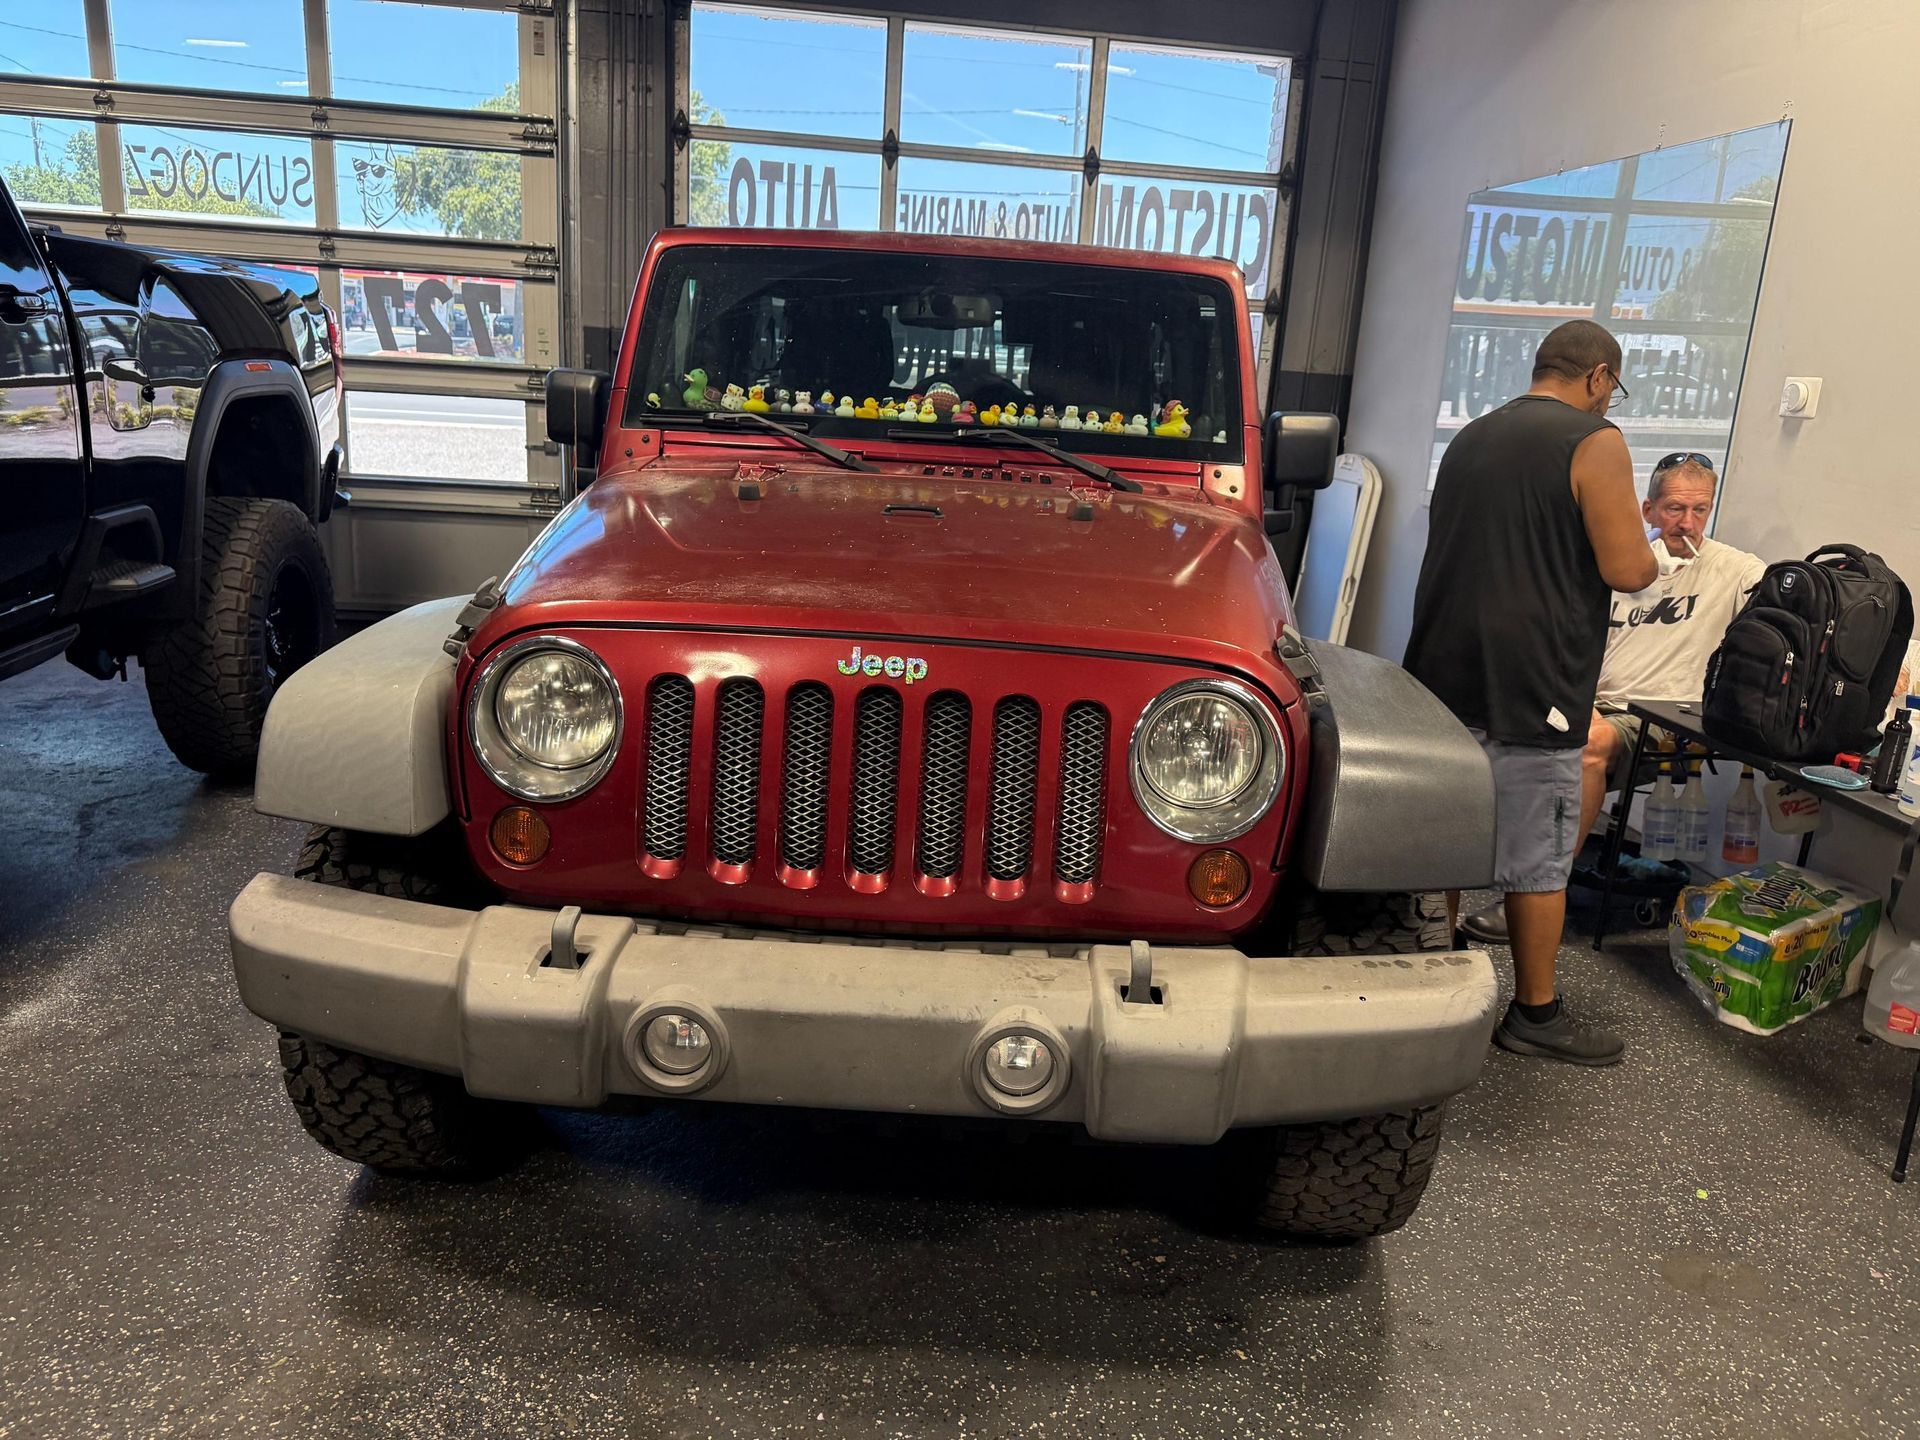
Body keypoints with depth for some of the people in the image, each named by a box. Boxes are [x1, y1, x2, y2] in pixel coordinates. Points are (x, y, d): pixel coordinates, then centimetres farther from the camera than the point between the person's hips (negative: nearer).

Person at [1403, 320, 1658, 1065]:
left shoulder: (1470, 438, 16)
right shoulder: (1594, 442, -7)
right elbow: (1625, 569, -13)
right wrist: (1650, 559, 8)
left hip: (1446, 671, 7)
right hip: (1530, 689, -7)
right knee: (1538, 862, 3)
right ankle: (1535, 1015, 14)